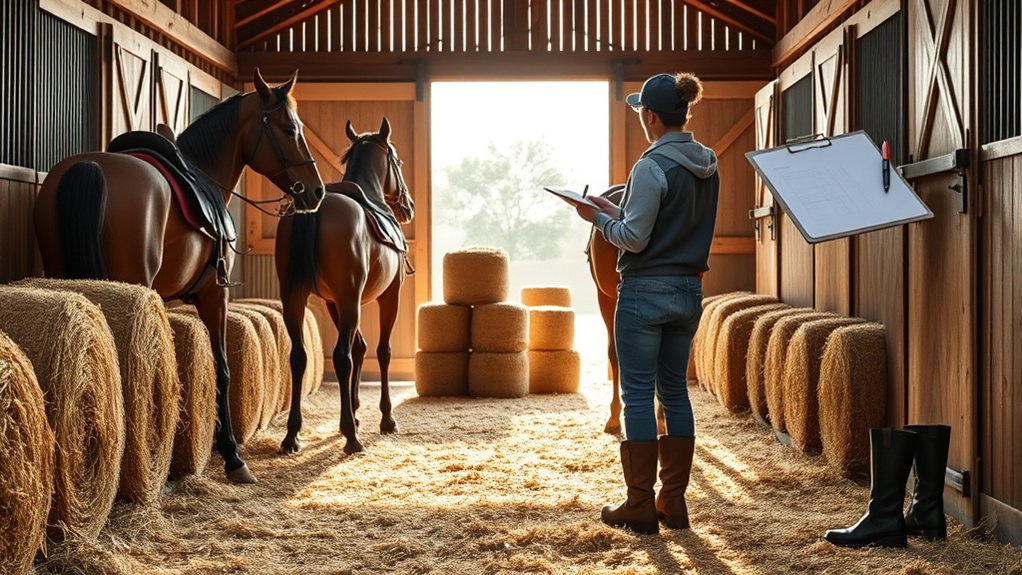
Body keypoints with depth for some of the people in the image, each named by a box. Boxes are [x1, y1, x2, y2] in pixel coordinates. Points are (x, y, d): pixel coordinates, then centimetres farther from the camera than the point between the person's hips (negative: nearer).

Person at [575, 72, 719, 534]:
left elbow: (634, 238, -17)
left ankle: (640, 505, 4)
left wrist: (600, 219, 0)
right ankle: (674, 502, 15)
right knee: (674, 392, 12)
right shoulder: (707, 167, 9)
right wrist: (616, 210, 16)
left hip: (646, 292, -8)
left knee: (638, 395, 0)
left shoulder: (652, 167, -16)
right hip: (689, 290, 8)